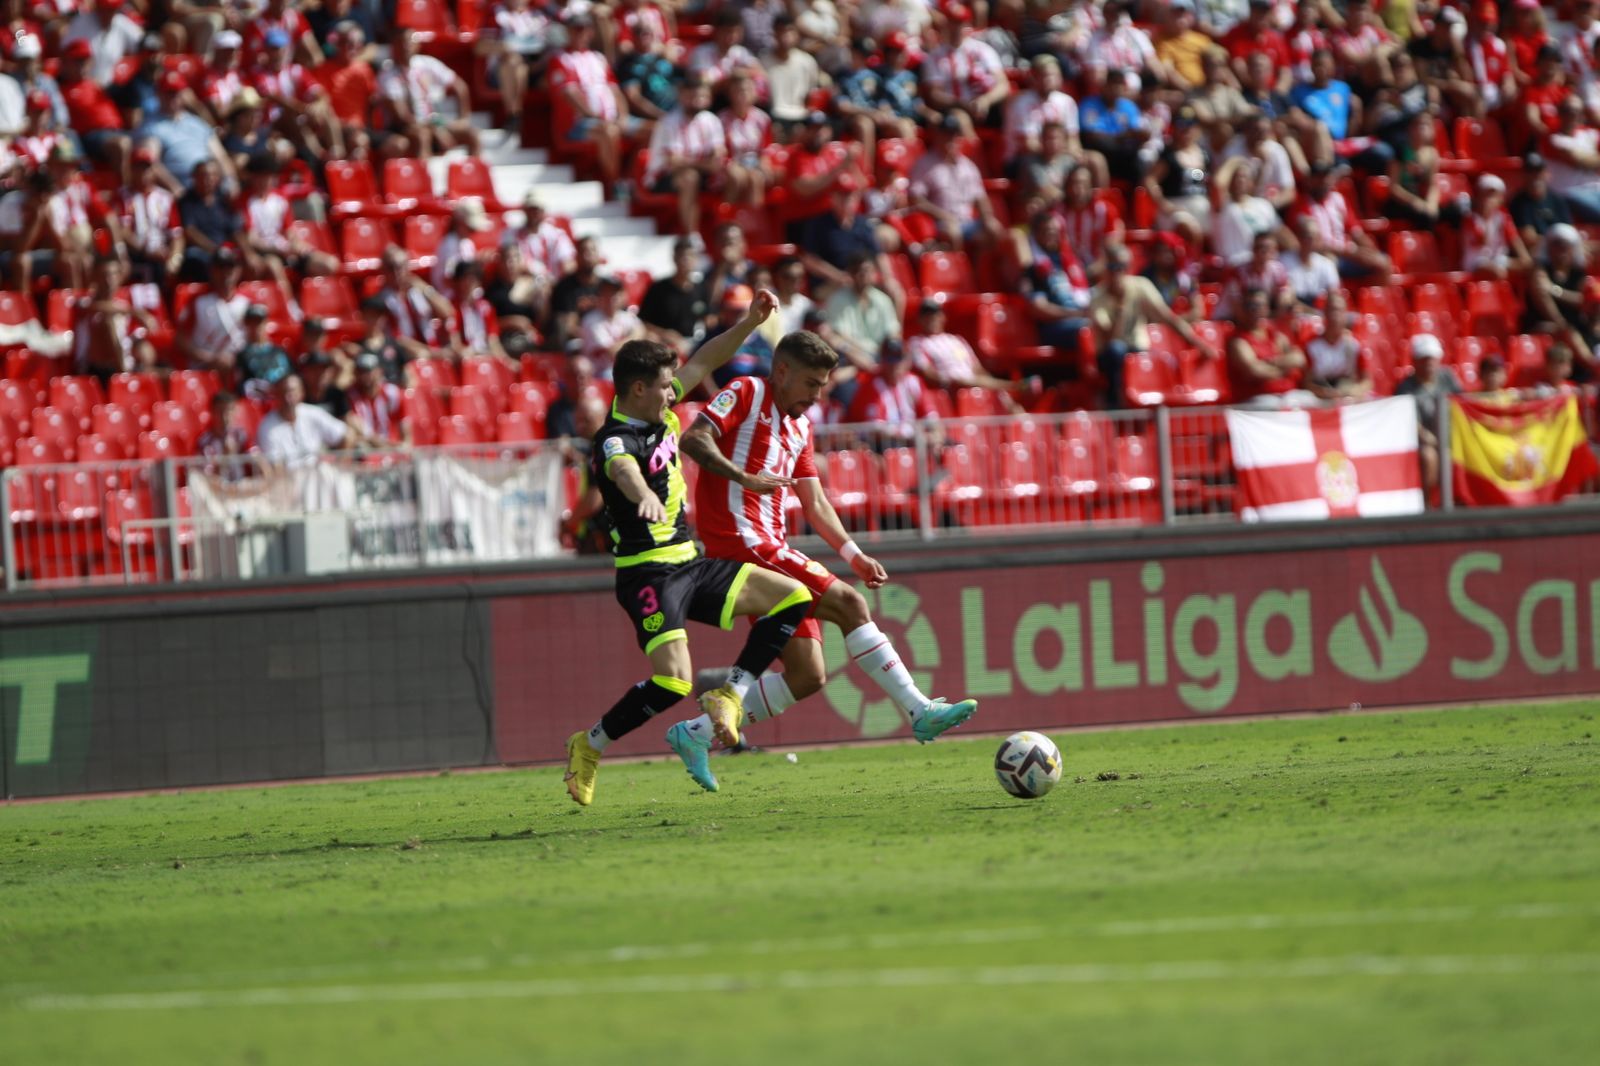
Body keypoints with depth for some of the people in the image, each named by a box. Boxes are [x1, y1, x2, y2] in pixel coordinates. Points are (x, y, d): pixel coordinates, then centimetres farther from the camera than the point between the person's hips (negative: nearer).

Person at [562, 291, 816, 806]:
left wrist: (750, 322, 12)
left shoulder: (657, 412, 8)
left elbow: (705, 361, 20)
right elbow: (623, 469, -44)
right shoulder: (614, 439, -19)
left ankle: (730, 695, 2)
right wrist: (644, 497, -66)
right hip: (649, 574, -9)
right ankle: (590, 745, -1)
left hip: (690, 565, 9)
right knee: (672, 684, -21)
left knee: (792, 597, 2)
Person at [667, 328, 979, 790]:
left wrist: (852, 554, 10)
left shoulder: (800, 427, 24)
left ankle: (698, 733, 8)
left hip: (770, 550, 9)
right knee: (848, 602, -18)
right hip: (742, 543, -9)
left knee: (807, 677, 2)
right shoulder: (746, 394, -1)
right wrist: (744, 478, -27)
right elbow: (694, 439, -15)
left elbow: (815, 503, 23)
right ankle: (921, 711, -17)